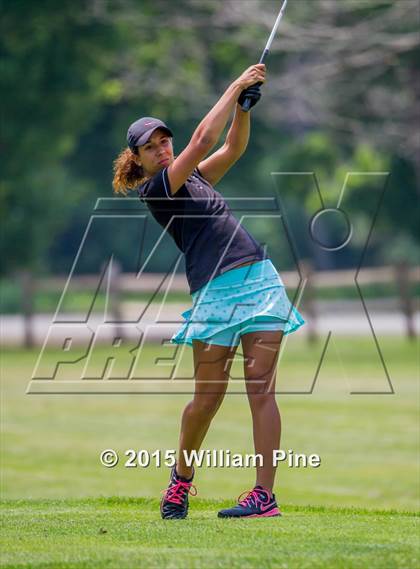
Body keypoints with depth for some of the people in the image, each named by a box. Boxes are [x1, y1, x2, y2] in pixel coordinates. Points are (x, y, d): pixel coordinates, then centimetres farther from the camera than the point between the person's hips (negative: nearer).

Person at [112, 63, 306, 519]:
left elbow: (233, 147, 17)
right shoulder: (154, 191, -1)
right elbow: (201, 142, -9)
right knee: (207, 397, -3)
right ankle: (181, 475, 24)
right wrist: (234, 87, -5)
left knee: (260, 386, -6)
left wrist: (244, 104, -1)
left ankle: (265, 494, -10)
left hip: (260, 278, 6)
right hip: (215, 290, -6)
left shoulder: (194, 178, 22)